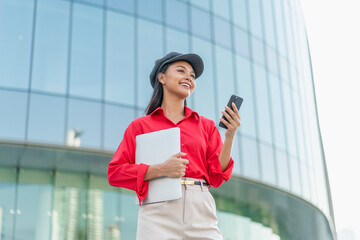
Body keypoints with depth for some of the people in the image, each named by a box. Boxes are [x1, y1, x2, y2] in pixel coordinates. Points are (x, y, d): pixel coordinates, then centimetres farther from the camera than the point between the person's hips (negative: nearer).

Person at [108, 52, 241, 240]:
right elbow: (115, 172, 4)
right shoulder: (141, 125, 11)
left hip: (201, 214, 2)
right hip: (159, 214, -2)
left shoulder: (206, 126, 18)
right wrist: (161, 170, -10)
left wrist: (229, 137, -2)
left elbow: (216, 178, 11)